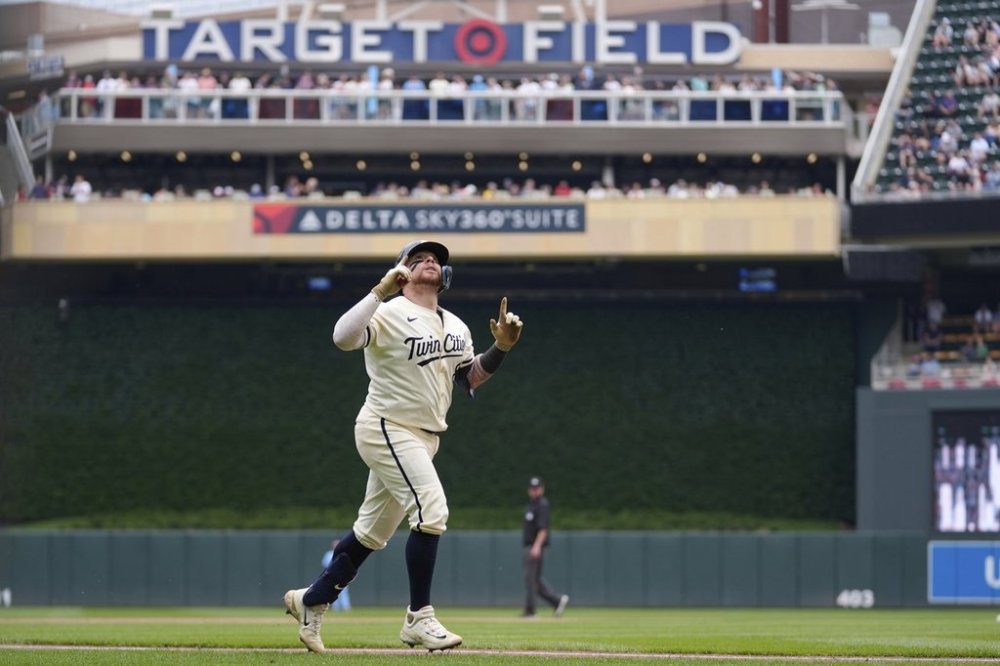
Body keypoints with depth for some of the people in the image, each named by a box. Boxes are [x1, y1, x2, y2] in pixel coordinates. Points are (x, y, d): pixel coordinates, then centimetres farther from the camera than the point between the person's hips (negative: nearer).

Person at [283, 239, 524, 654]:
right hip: (387, 430, -9)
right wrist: (382, 289, -32)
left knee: (373, 530, 14)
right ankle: (419, 618, -15)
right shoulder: (389, 315, -13)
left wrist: (501, 347, 1)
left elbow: (469, 379, 16)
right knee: (432, 508, -21)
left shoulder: (456, 327, 12)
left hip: (423, 439, 9)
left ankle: (311, 601, 27)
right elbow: (343, 338, -30)